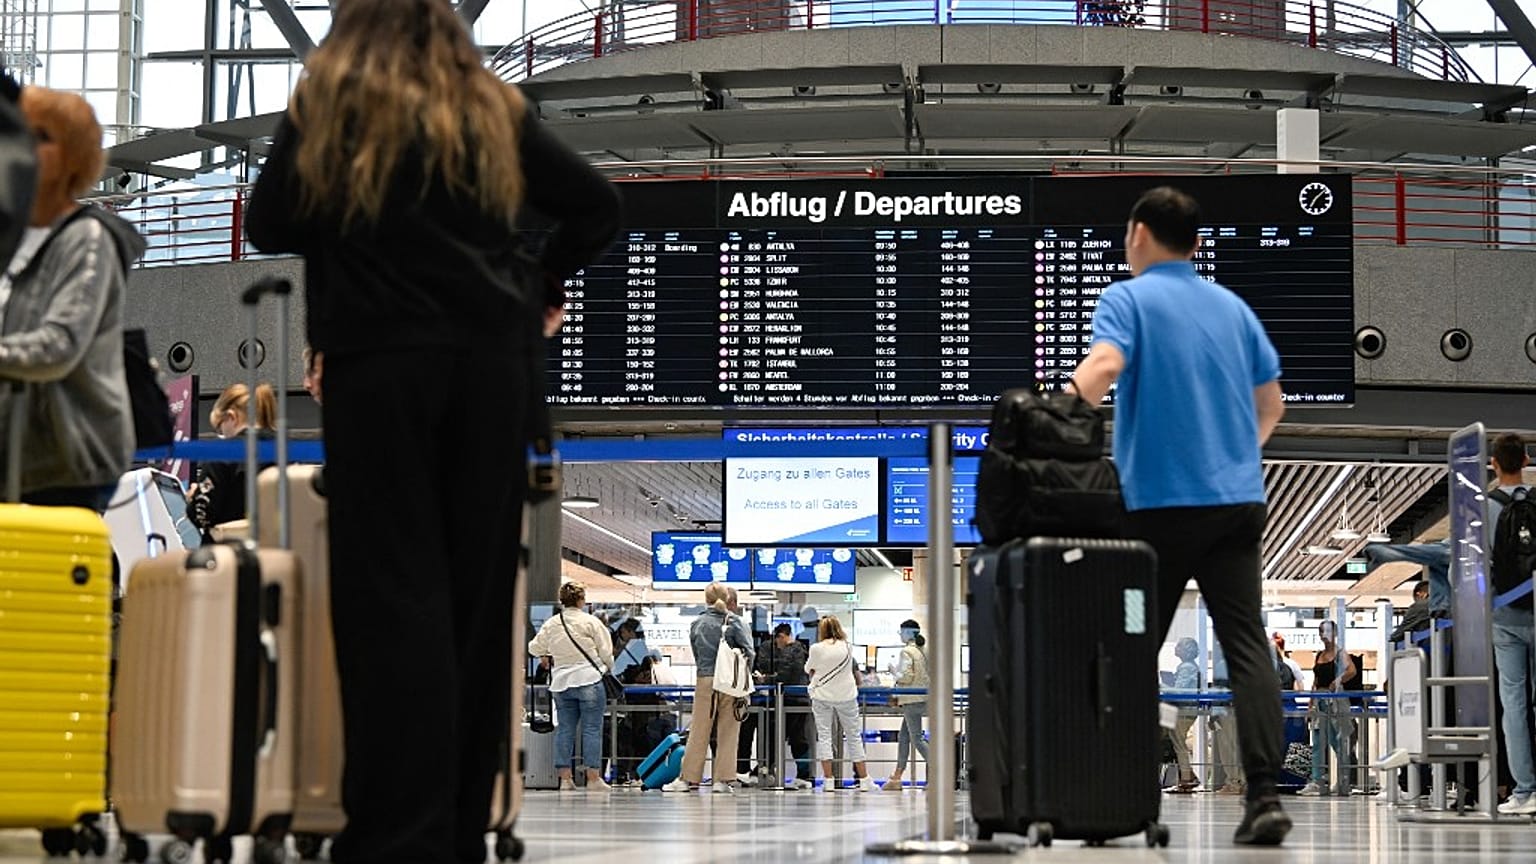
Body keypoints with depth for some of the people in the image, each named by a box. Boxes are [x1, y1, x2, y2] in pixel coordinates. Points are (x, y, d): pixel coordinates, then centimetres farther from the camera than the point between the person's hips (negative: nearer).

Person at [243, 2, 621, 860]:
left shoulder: (331, 106, 4)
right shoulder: (496, 111, 10)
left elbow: (268, 226, 8)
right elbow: (599, 206, 9)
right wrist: (541, 287, 18)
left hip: (380, 365, -2)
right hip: (492, 364, 3)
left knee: (393, 596, -4)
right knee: (476, 593, 7)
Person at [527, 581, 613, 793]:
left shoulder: (551, 624, 6)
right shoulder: (590, 621, -6)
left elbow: (534, 648, 16)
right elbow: (605, 652, -3)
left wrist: (545, 657, 37)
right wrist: (607, 667, 18)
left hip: (561, 682, 4)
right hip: (589, 680, -4)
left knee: (565, 729, 8)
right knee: (591, 729, -1)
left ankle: (565, 778, 7)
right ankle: (593, 778, -2)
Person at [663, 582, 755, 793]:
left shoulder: (697, 624, 5)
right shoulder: (734, 622, -3)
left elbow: (696, 656, 10)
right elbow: (748, 650, -7)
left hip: (705, 681, 1)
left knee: (699, 731, 7)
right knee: (728, 732, 4)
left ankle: (688, 777, 8)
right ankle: (724, 779, 3)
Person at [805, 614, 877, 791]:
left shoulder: (816, 649, -9)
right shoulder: (848, 647, -4)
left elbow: (808, 669, 7)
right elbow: (857, 677, 8)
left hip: (822, 696, -1)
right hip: (846, 696, 1)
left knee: (824, 736, 4)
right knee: (854, 737, 9)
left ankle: (828, 779, -3)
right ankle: (864, 779, 11)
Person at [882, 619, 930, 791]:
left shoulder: (906, 651, -12)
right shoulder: (924, 651, 11)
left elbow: (906, 676, -18)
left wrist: (895, 675, 0)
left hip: (912, 699, -9)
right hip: (924, 697, 9)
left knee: (917, 739, -5)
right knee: (903, 736, 14)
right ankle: (896, 778, 17)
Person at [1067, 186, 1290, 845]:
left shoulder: (1128, 299, -1)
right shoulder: (1232, 306, 15)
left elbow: (1103, 364, -21)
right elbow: (1270, 403, 21)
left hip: (1160, 500, -4)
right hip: (1239, 499, 4)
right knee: (1247, 644, -4)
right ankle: (1264, 795, -16)